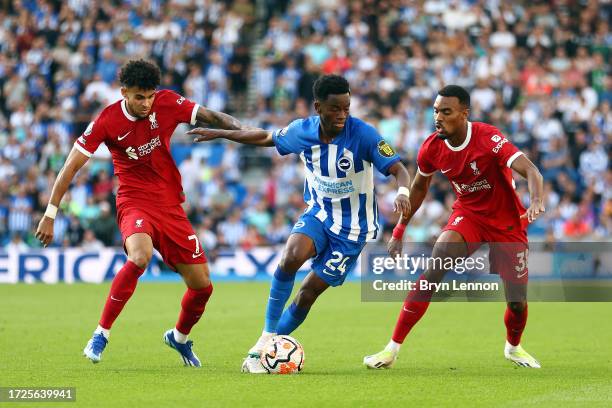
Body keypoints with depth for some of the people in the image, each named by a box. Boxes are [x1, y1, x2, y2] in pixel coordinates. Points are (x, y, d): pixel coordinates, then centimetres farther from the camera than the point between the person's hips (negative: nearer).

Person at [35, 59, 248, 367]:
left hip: (171, 206, 4)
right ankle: (101, 334, -23)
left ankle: (179, 337, 34)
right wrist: (50, 215, -9)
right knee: (140, 256, -37)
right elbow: (71, 167, -8)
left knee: (202, 286, 2)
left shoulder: (167, 103, -7)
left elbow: (211, 117, -1)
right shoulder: (107, 121, -13)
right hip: (134, 203, -4)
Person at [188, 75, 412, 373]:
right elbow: (265, 137, 11)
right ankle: (266, 339, -17)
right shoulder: (302, 131, -8)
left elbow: (399, 170, -23)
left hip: (352, 228, -3)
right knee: (291, 256, -27)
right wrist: (219, 134, 13)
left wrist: (402, 192, -46)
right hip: (318, 214, 3)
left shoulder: (363, 135, -21)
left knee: (307, 293, -3)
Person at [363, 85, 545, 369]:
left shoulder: (488, 138, -26)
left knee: (517, 302, -4)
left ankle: (513, 348, 32)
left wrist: (536, 201, -56)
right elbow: (419, 187, 8)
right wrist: (399, 231, 10)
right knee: (431, 273, -23)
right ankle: (392, 349, -19)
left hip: (507, 222, -2)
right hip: (467, 215, 2)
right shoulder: (432, 148, -12)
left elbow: (530, 171, -36)